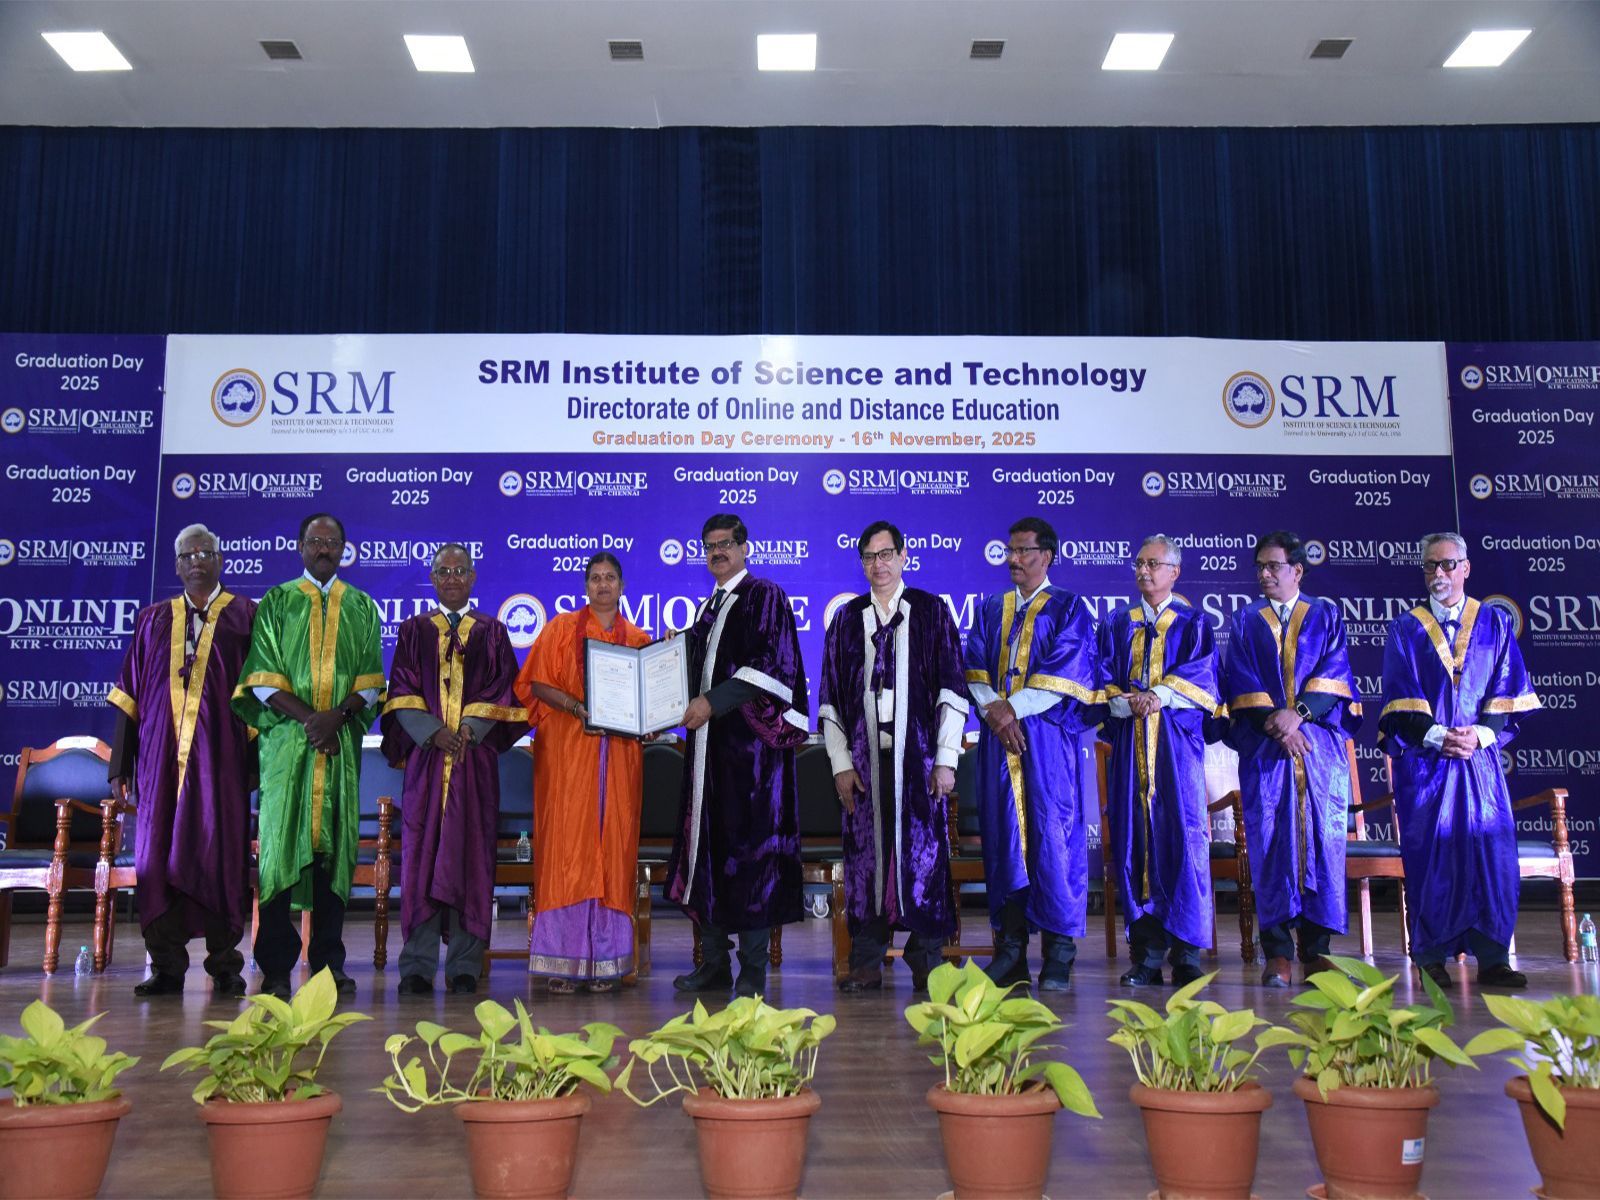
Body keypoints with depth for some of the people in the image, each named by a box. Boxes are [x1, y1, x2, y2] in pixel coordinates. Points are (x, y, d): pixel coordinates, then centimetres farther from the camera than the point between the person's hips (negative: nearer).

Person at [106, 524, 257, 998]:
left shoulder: (244, 616, 7)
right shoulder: (153, 621, 15)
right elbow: (130, 694, 13)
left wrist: (256, 757, -6)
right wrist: (121, 764, 7)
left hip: (220, 754, -2)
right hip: (162, 753, 3)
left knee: (220, 852, -3)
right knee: (158, 852, -1)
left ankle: (224, 966, 6)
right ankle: (167, 968, 6)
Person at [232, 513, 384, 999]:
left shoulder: (362, 607, 13)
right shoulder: (276, 602, 9)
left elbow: (370, 681, 6)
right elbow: (264, 679, 0)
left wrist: (335, 716, -11)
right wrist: (307, 718, -13)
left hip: (342, 740, 2)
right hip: (285, 737, -1)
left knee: (334, 844, 1)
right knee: (280, 842, -5)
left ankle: (329, 961, 7)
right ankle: (276, 967, -2)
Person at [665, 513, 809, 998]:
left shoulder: (764, 597, -2)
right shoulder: (709, 608, 21)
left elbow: (770, 665, -13)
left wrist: (712, 703, -16)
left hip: (752, 741, -7)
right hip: (710, 742, 8)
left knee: (751, 847, -5)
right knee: (709, 848, 6)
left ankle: (753, 970, 1)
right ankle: (714, 964, 12)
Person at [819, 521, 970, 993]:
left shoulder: (932, 612, 5)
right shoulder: (847, 618, 10)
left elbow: (952, 688, 2)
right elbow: (830, 698, 9)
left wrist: (946, 758, -5)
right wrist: (840, 763, 1)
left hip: (918, 755, -2)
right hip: (864, 756, 2)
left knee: (923, 850, -1)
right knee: (865, 852, 2)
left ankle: (926, 960, 9)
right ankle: (867, 963, 10)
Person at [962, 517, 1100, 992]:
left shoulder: (1068, 609, 5)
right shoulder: (990, 610, 18)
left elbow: (1066, 675, -7)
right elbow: (975, 670, 10)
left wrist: (1013, 708, -13)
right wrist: (993, 708, -9)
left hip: (1047, 737, -4)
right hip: (998, 737, 4)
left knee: (1053, 836, -6)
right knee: (1003, 836, 2)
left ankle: (1059, 952, 0)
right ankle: (1010, 948, 6)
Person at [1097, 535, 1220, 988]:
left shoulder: (1193, 623, 10)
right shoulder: (1117, 624, 18)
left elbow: (1200, 676, -4)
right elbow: (1104, 676, 6)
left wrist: (1158, 696, -19)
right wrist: (1127, 702, -13)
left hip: (1177, 743, -2)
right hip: (1128, 743, 2)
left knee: (1181, 839, -8)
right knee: (1134, 842, -2)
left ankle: (1186, 951, -3)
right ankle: (1146, 954, 2)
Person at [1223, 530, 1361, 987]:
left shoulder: (1326, 616, 14)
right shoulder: (1246, 620, 14)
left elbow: (1334, 672, 1)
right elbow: (1242, 680, 3)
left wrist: (1299, 713, -14)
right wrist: (1275, 724, -11)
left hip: (1320, 742, 0)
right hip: (1263, 745, 0)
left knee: (1322, 839, -3)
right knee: (1270, 841, -5)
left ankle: (1315, 947, 3)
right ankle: (1277, 951, -3)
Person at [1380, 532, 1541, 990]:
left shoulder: (1495, 624, 12)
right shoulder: (1405, 631, 9)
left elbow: (1509, 690, 5)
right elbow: (1400, 699, 0)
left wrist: (1481, 734, -11)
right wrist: (1436, 736, -14)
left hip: (1480, 758, 1)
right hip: (1422, 759, -1)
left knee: (1491, 850, -5)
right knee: (1429, 854, -3)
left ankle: (1492, 959, -1)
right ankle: (1431, 957, 2)